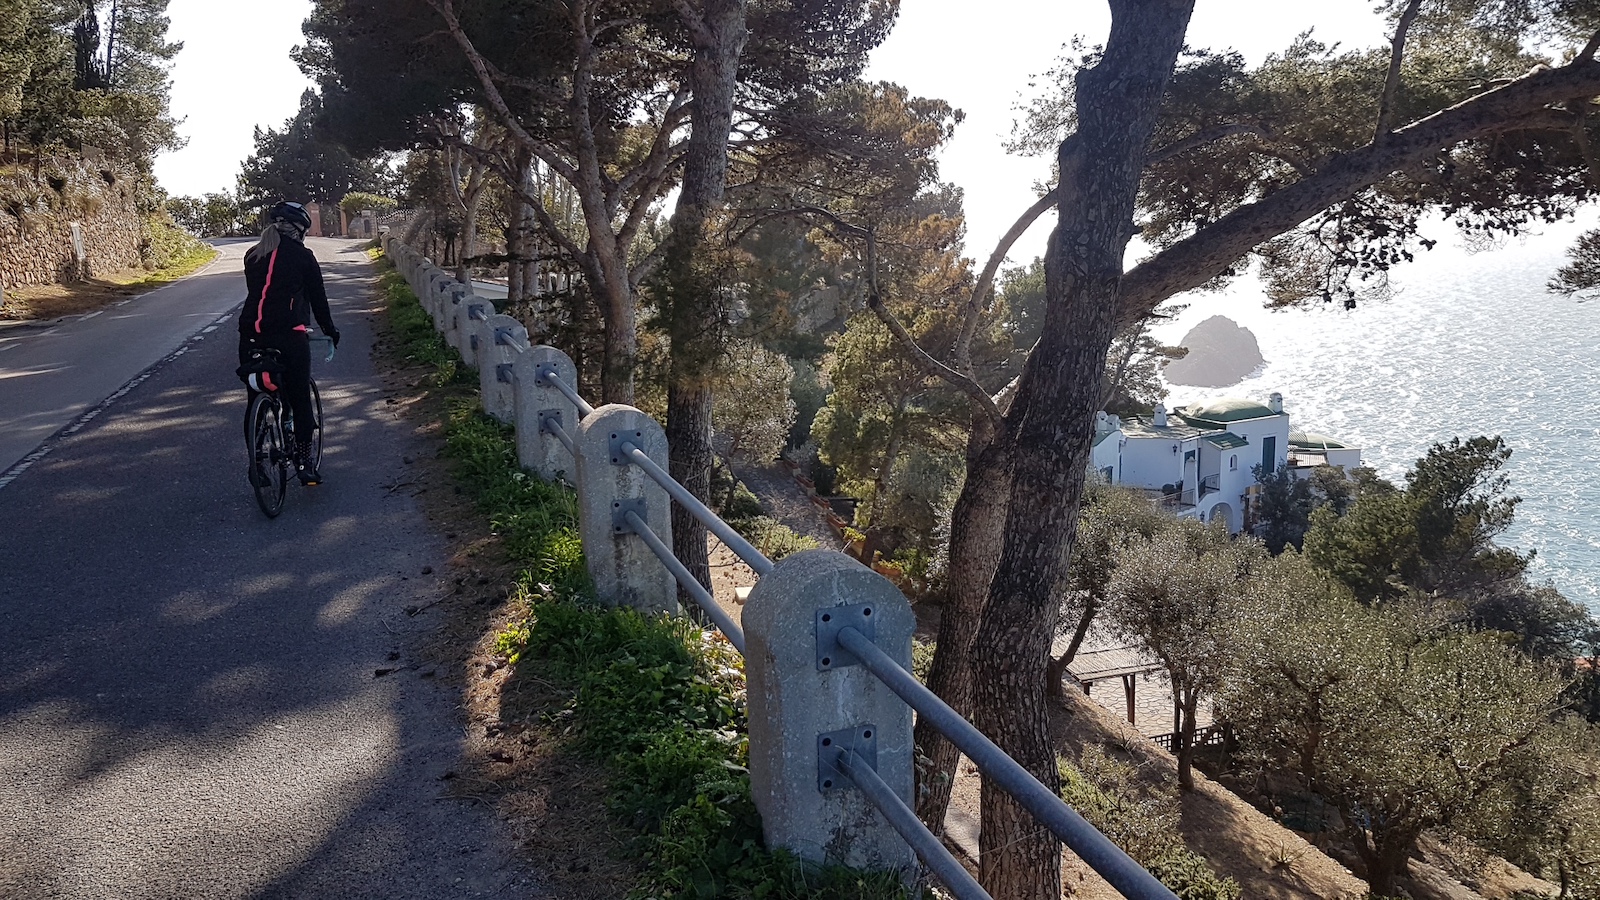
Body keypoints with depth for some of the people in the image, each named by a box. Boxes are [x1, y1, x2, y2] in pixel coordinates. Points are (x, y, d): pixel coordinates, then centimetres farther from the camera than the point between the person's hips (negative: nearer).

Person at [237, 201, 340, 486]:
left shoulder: (252, 256, 15)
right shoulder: (302, 257, 2)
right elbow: (317, 298, 8)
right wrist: (330, 330, 22)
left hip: (251, 336, 4)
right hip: (289, 336, -4)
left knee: (256, 399, 14)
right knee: (300, 401, 5)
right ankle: (304, 462, 3)